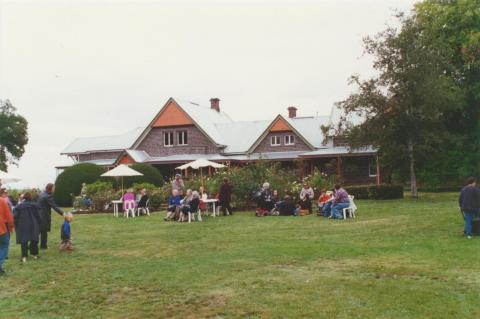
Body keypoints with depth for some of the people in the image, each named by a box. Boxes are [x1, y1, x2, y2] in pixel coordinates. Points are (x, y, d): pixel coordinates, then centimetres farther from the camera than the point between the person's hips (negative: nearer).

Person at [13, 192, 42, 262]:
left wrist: (16, 226, 9)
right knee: (34, 240, 12)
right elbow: (38, 216, 0)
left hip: (22, 226, 0)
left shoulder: (19, 206, 1)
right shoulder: (35, 205, -1)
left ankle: (24, 256, -8)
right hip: (33, 226, 0)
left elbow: (15, 217, 2)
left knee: (24, 241, 0)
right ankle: (34, 254, 16)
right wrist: (39, 225, 9)